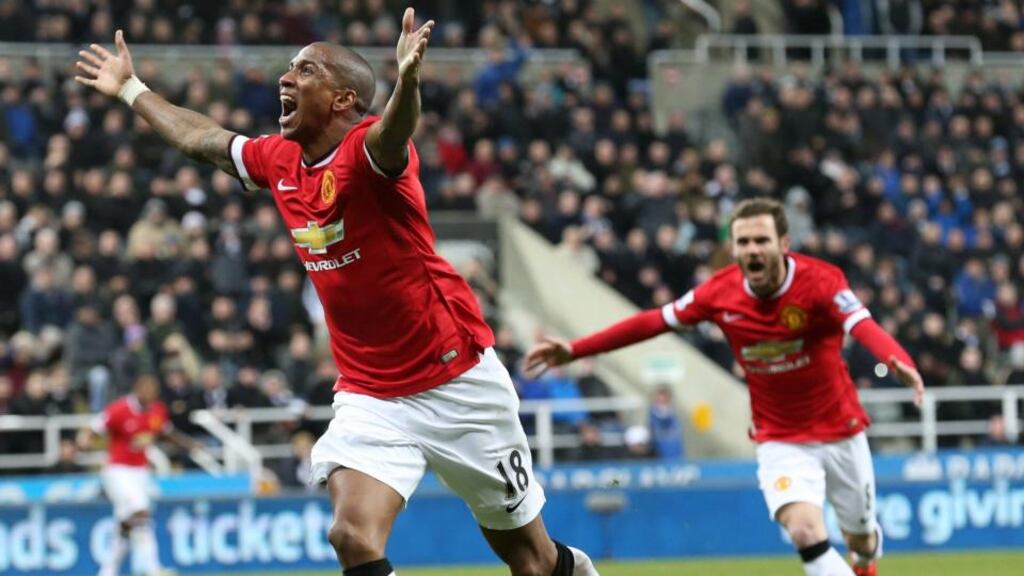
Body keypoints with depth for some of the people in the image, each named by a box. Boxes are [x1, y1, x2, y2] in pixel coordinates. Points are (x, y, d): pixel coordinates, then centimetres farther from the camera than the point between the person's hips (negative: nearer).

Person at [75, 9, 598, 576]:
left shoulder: (367, 150, -18)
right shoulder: (279, 161, 3)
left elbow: (393, 131, -43)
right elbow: (200, 138, 23)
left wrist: (407, 80, -65)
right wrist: (130, 88, 36)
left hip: (457, 383, -5)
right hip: (368, 396, 5)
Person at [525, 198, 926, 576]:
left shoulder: (820, 281, -23)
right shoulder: (721, 291, -12)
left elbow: (864, 326, -40)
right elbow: (653, 321, -3)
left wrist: (898, 362, -62)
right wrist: (573, 350, -6)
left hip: (841, 434, -1)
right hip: (780, 442, 1)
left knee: (862, 543, 15)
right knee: (805, 531, -25)